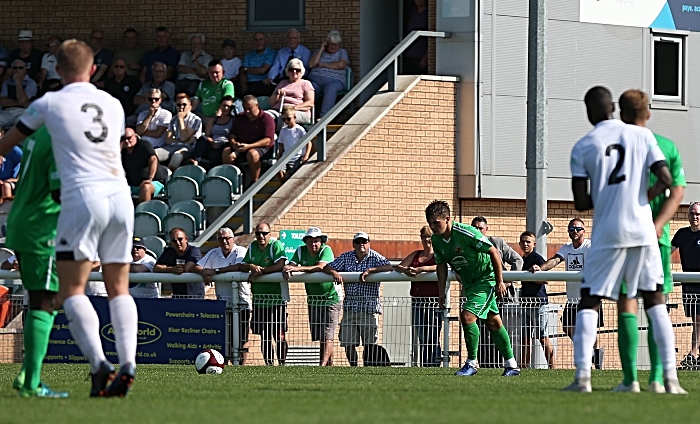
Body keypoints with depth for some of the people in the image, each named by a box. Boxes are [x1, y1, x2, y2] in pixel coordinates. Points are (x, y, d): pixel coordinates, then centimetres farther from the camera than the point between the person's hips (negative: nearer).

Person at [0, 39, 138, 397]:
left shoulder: (49, 104, 5)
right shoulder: (113, 104, 17)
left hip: (83, 197, -5)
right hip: (120, 194, 5)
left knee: (72, 290, -4)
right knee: (119, 289, 9)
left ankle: (98, 361, -22)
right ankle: (127, 363, -6)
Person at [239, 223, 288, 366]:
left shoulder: (277, 245, -8)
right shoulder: (252, 247, 10)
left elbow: (280, 265, -21)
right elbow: (242, 266, 6)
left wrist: (260, 271, -19)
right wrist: (251, 266, -16)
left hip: (277, 297, -6)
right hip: (259, 299, 6)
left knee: (279, 333, -8)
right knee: (264, 335, 8)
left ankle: (282, 363, -2)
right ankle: (269, 364, 15)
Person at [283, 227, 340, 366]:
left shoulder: (326, 250, -13)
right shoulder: (301, 251, 2)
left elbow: (320, 267, -30)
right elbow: (291, 265, -6)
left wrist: (297, 268, -38)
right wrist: (286, 270, -32)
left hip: (331, 298, -6)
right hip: (313, 301, 6)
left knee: (327, 336, -12)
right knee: (319, 337, 5)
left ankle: (323, 364, -21)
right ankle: (329, 364, 11)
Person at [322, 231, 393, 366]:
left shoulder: (375, 257, 2)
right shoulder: (346, 257, 12)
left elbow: (389, 267, -14)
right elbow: (327, 267, 10)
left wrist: (369, 270, -23)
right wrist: (334, 272, -13)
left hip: (369, 307, -3)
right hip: (350, 306, 3)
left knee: (369, 344, -3)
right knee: (348, 344, 2)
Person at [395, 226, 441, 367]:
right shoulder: (416, 255, 19)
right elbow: (398, 267, 12)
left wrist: (420, 269, -29)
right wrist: (405, 270, -12)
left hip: (434, 301, -5)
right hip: (417, 301, 5)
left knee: (433, 338, -8)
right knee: (421, 339, 3)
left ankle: (434, 366, -8)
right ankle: (423, 367, 5)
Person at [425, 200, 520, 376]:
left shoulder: (466, 233, -28)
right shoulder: (436, 240, -6)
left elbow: (494, 253, -21)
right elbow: (441, 265, 10)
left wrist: (500, 282, -17)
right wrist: (441, 292, 4)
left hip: (486, 279, -8)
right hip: (469, 283, 8)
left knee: (467, 316, -20)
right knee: (493, 323, 14)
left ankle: (471, 363, -7)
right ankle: (511, 365, 22)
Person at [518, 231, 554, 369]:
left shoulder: (538, 259, -8)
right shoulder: (522, 260, 16)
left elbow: (545, 280, -16)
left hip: (539, 302, -8)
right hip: (526, 303, 8)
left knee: (543, 338, -7)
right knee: (525, 338, 7)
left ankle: (552, 367, -6)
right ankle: (523, 367, 10)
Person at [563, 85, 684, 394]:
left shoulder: (582, 148, -1)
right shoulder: (642, 136, 4)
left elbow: (581, 203, -4)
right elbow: (665, 180, -2)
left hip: (607, 235, -2)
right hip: (643, 230, 2)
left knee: (588, 302, 5)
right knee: (655, 301, 8)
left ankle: (583, 376, -7)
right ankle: (670, 377, 0)